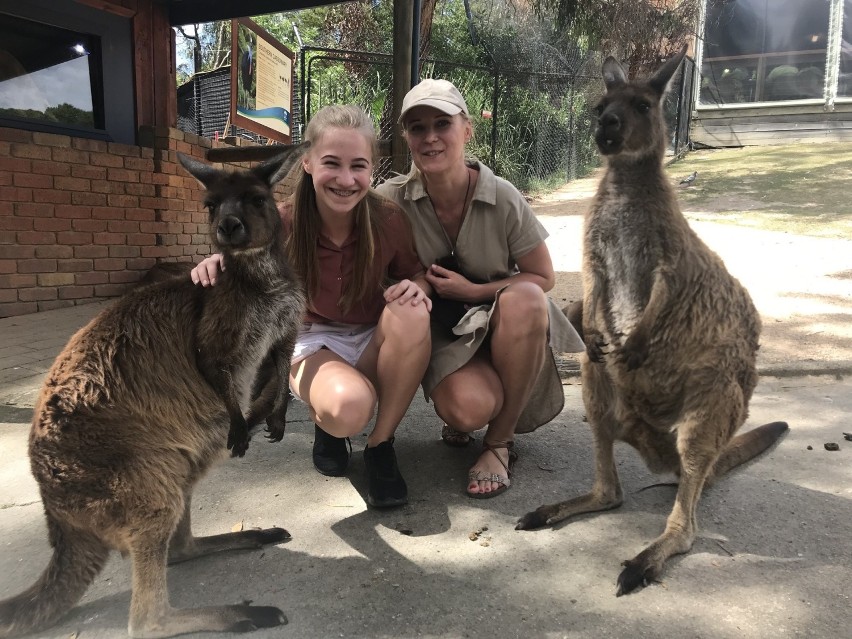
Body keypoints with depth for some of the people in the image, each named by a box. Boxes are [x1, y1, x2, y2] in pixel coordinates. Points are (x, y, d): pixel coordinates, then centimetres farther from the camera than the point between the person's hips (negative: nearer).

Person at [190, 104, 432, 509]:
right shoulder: (283, 224, -17)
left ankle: (380, 445, -13)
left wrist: (417, 286, -24)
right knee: (348, 405, -37)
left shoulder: (389, 221, -15)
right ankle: (324, 422, 6)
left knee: (411, 314, -33)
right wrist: (220, 267, -30)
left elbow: (413, 272, 1)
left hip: (373, 341, 2)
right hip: (311, 343, -2)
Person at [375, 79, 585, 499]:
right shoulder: (391, 200, -14)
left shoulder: (503, 199, -16)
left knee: (525, 301, -35)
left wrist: (472, 291, -18)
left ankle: (499, 442, -14)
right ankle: (457, 418, 10)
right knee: (467, 408, -33)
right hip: (445, 334, -1)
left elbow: (543, 278, -5)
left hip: (501, 327, 1)